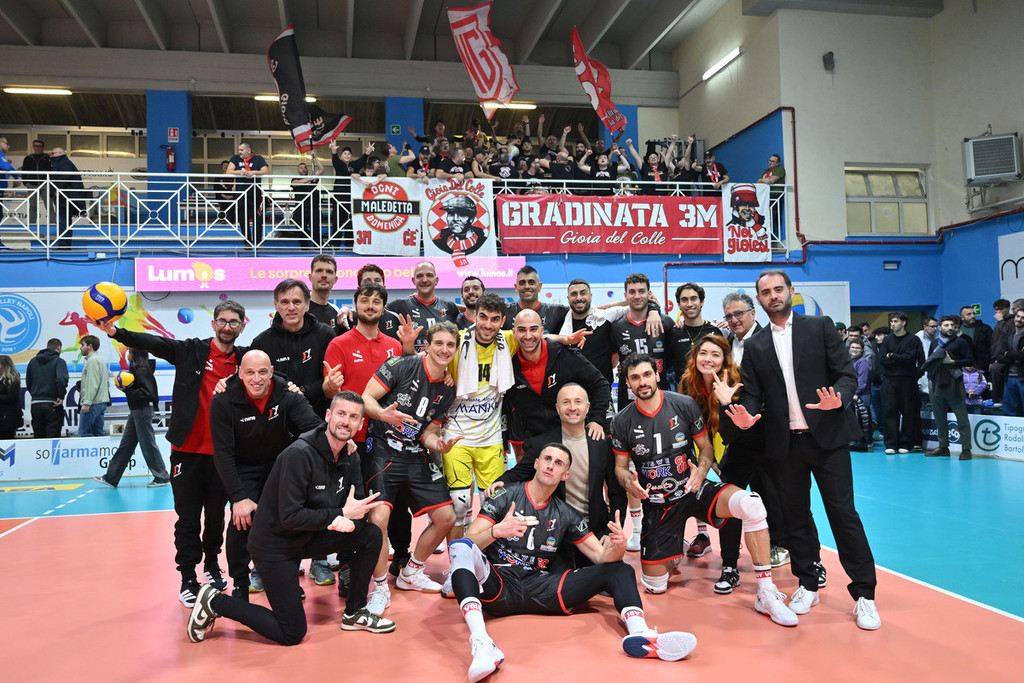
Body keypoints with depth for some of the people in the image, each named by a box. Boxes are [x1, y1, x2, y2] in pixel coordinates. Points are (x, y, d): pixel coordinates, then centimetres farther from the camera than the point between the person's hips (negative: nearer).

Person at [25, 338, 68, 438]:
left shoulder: (33, 361, 12)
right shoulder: (59, 361, -6)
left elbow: (28, 383, 14)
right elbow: (61, 380, -22)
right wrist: (61, 397, -12)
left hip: (35, 404, 5)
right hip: (52, 404, -5)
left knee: (38, 436, 12)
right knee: (52, 437, -3)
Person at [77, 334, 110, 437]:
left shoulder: (92, 360, -9)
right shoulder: (100, 360, 21)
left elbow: (93, 384, -18)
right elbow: (106, 382, 21)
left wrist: (86, 403, -20)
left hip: (93, 404, -10)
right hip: (102, 402, 10)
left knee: (84, 433, -9)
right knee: (98, 433, 7)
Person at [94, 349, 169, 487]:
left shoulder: (142, 371, -17)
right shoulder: (136, 369, 13)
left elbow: (146, 393, -23)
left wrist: (127, 389, -19)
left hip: (143, 410, -10)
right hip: (136, 411, 10)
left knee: (148, 443, -4)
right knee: (126, 443, 13)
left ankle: (162, 477, 4)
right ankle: (111, 477, 21)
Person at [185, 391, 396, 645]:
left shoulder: (350, 457, -3)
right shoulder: (299, 454, -27)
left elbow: (358, 506, 1)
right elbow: (290, 517, -28)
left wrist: (351, 522, -23)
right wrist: (341, 514, -25)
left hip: (309, 536, 7)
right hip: (275, 545, -7)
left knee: (371, 535, -9)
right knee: (292, 634, -3)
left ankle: (354, 613, 8)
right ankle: (215, 602, 12)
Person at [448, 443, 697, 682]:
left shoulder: (566, 515, 13)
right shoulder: (506, 497, 3)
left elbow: (601, 556, 8)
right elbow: (470, 542, -6)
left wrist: (617, 547, -16)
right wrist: (495, 532, -27)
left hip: (539, 589, 3)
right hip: (496, 586, -3)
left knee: (620, 570, -7)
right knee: (460, 547, -34)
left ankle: (640, 635, -37)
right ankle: (481, 644, -52)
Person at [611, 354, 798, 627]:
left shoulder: (685, 404, -7)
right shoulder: (623, 422, -5)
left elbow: (706, 448, 3)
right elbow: (620, 466, 5)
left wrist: (701, 470, -19)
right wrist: (629, 482, -18)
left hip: (692, 490, -1)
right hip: (657, 503, 1)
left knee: (751, 504, -32)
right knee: (654, 587, 0)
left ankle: (767, 594, -22)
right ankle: (674, 551, 35)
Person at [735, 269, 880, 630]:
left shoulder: (820, 327, 3)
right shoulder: (755, 347, 9)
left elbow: (846, 374, -2)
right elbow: (751, 394, 7)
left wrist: (838, 399, -22)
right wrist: (747, 417, -14)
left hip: (827, 436, -3)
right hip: (784, 442, 3)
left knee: (843, 513, -2)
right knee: (795, 516, 10)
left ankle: (864, 594, 9)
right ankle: (807, 585, 25)